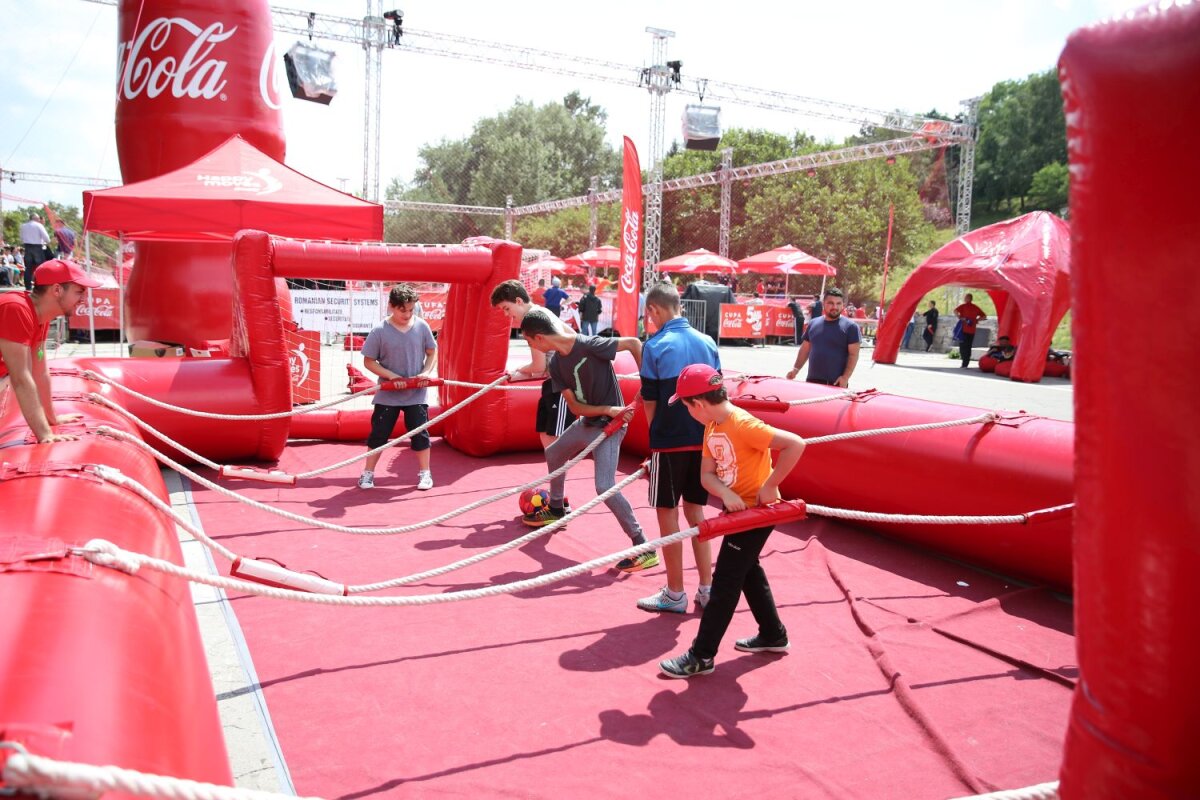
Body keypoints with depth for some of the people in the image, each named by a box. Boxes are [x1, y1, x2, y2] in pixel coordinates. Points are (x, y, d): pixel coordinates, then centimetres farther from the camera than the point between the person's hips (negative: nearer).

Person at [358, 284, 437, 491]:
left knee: (420, 433, 5)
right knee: (379, 433, 7)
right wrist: (390, 375, -17)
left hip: (416, 394, 1)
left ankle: (424, 472, 20)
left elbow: (432, 352, 6)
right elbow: (368, 361, -5)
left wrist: (426, 372, -11)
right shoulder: (380, 331, -11)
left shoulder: (422, 326, -6)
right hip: (387, 394, -1)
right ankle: (368, 473, 20)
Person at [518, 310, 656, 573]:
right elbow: (574, 406, -6)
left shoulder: (589, 345, -23)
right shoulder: (556, 364, -1)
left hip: (608, 426, -9)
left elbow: (633, 343, -16)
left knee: (605, 486, -21)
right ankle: (556, 510, 53)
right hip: (585, 423, 9)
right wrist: (607, 409, -22)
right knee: (553, 454, 28)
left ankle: (644, 548, -12)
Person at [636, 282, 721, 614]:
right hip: (703, 440, 5)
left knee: (667, 513, 6)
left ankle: (675, 594, 14)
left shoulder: (655, 346, -10)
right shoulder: (707, 342, 5)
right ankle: (707, 588, 20)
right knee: (695, 510, 17)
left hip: (670, 441, -5)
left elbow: (650, 401, -6)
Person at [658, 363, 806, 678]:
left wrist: (769, 486, -27)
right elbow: (707, 474, -2)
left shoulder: (743, 425, -26)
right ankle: (773, 635, 40)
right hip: (738, 509, 9)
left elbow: (795, 444, -32)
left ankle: (701, 656, 6)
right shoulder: (712, 428, 1)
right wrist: (725, 494, -23)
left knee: (725, 581, -3)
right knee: (747, 570, 23)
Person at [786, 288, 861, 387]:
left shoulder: (850, 327, -1)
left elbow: (853, 355, -5)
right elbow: (805, 349, 19)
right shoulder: (813, 323, 13)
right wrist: (796, 369, 9)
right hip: (812, 381, 4)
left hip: (836, 383, -4)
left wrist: (845, 377, -15)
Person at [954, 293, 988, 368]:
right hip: (972, 331, 4)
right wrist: (976, 320, 12)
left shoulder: (963, 306, -3)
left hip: (963, 330, -4)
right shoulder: (976, 308, 10)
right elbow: (984, 316, 11)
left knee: (963, 346, -2)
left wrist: (960, 318, -9)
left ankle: (965, 364, -12)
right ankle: (966, 364, 12)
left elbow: (955, 311, -21)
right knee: (968, 347, 12)